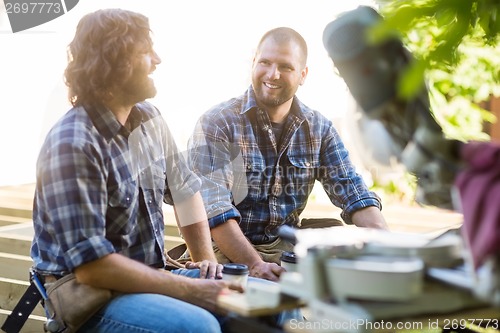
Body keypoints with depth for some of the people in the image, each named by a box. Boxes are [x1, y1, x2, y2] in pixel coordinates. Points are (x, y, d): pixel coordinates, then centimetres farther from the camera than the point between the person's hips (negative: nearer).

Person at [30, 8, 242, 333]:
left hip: (150, 277, 8)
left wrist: (206, 258, 2)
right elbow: (91, 266, -25)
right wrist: (192, 290, -22)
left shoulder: (148, 118, 3)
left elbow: (184, 189, 16)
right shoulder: (72, 144, -22)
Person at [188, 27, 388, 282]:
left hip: (287, 248, 5)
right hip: (228, 251, -5)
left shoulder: (319, 129, 6)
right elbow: (214, 207, -19)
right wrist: (255, 265, -32)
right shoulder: (217, 124, -9)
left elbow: (354, 194, 0)